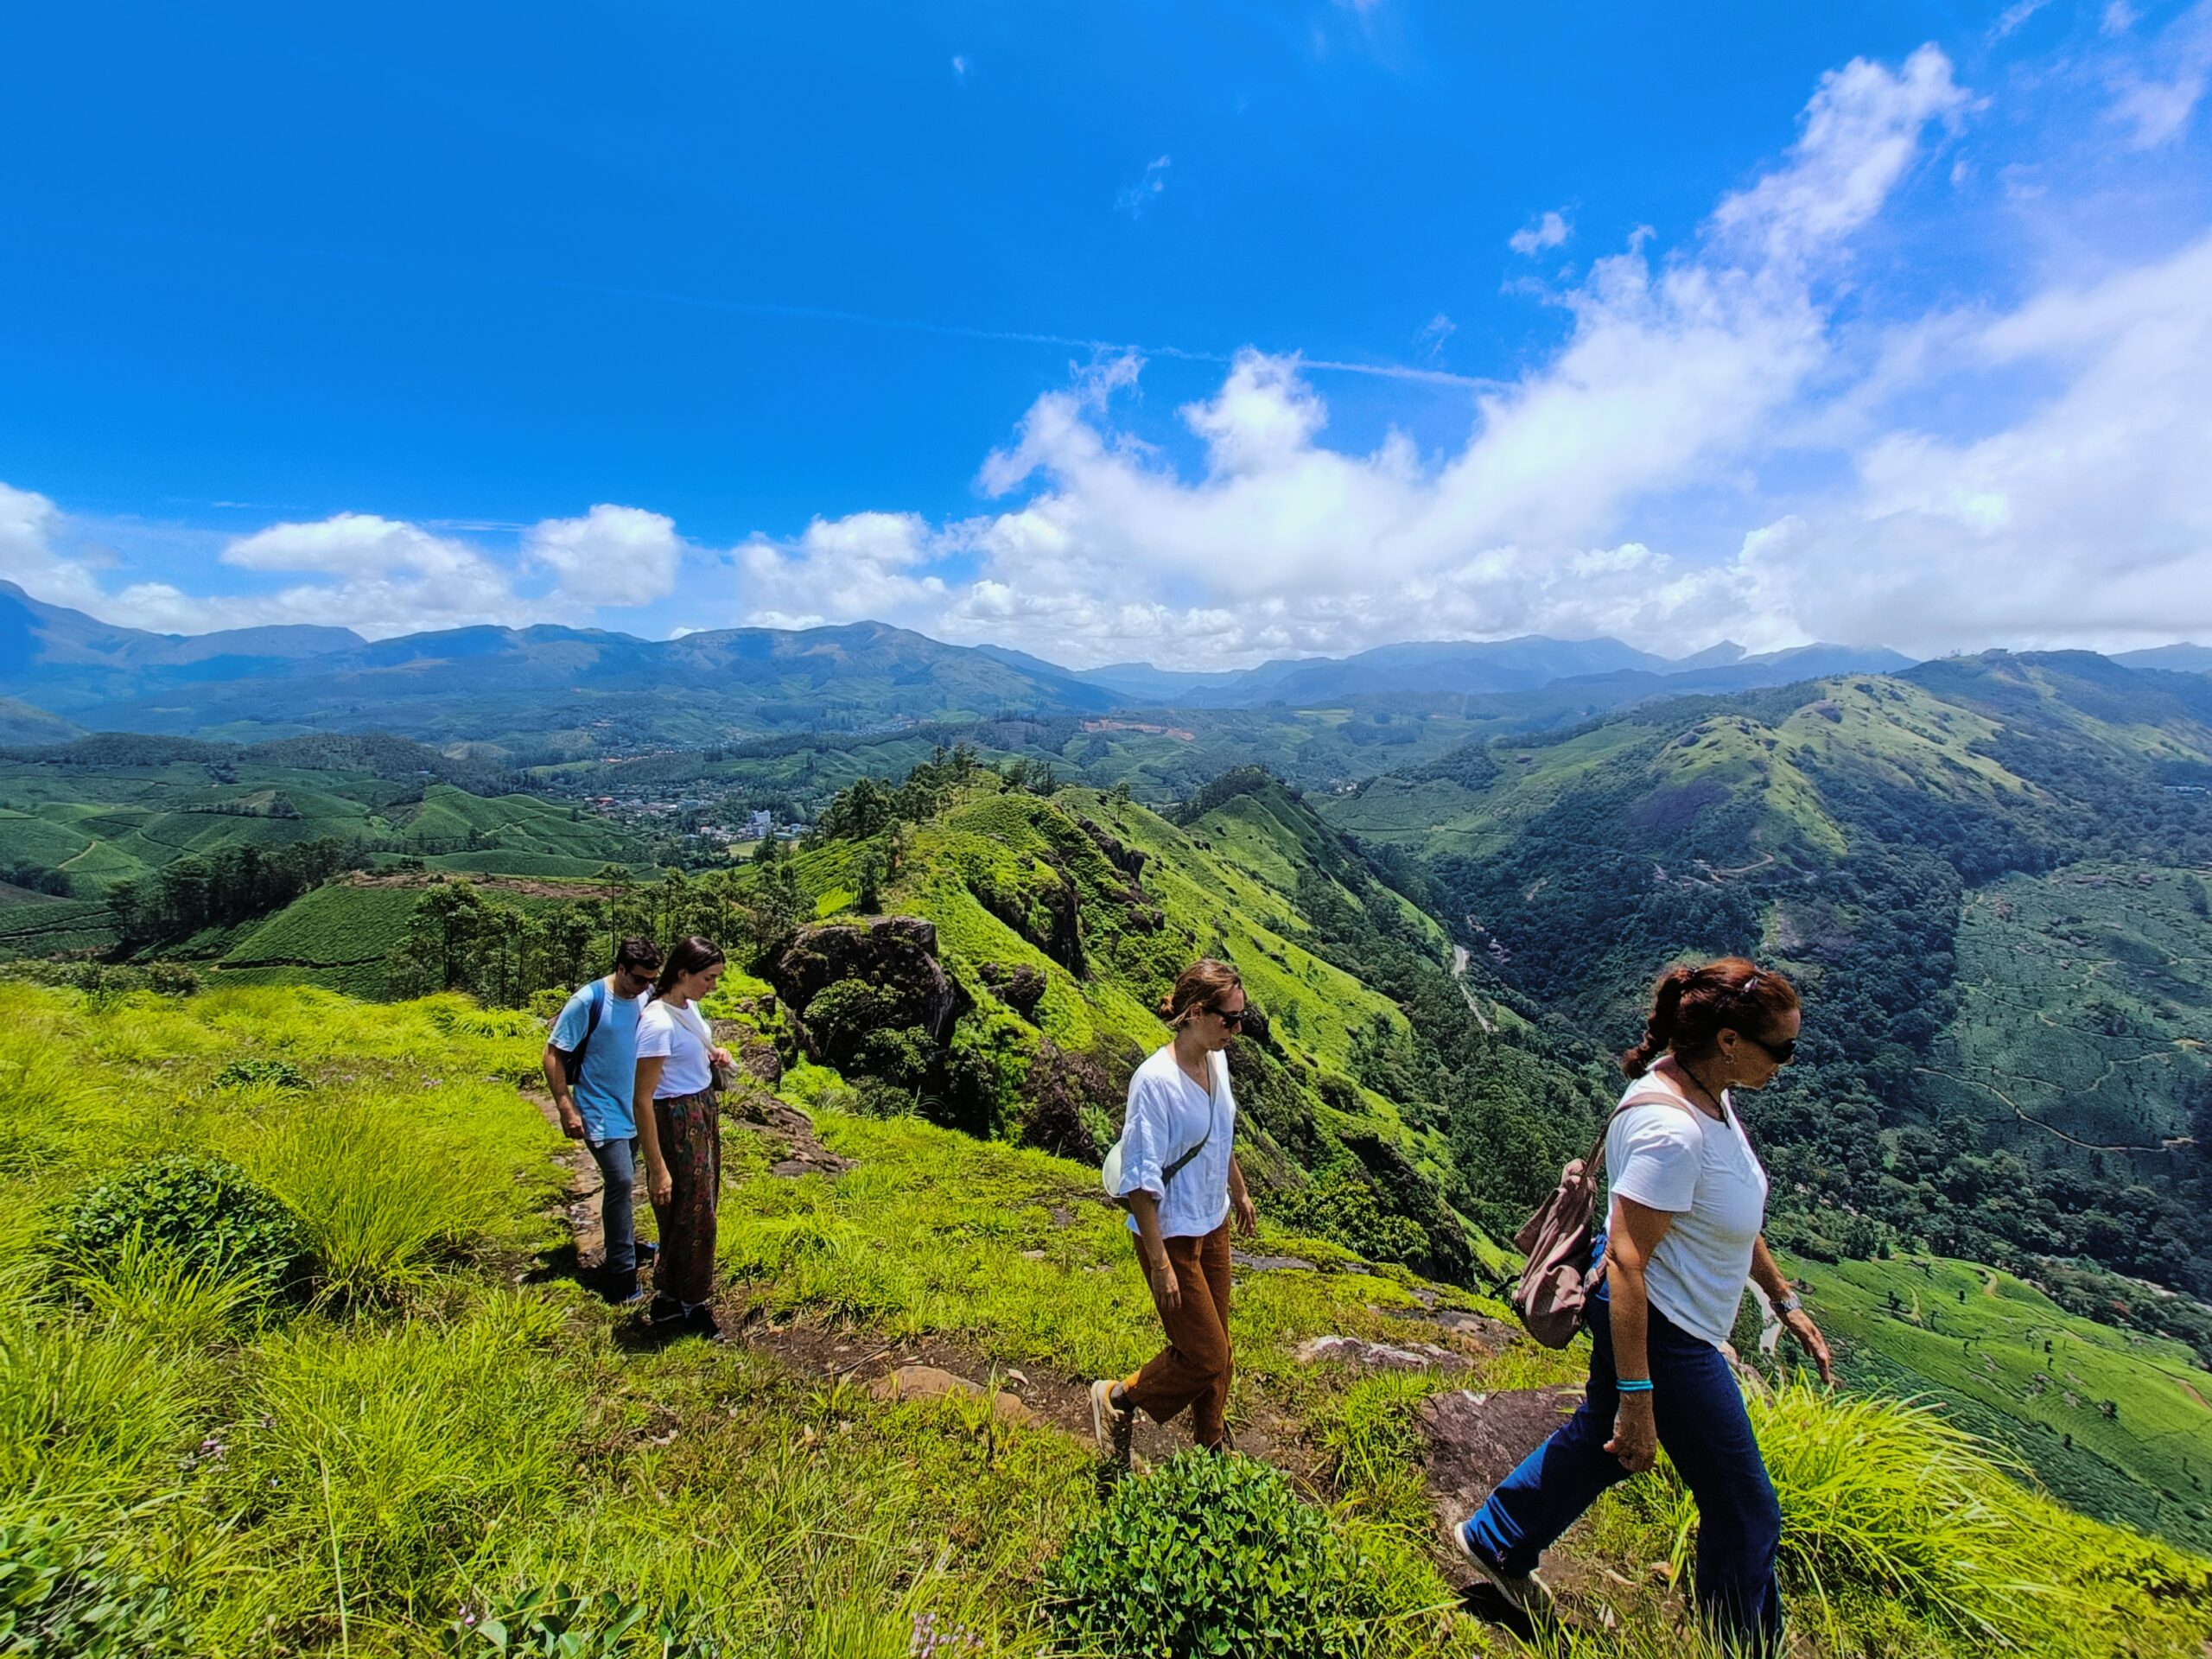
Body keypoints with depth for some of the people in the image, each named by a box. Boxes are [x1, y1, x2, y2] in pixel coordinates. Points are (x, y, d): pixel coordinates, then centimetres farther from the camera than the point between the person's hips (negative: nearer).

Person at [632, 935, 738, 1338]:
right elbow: (642, 1099, -23)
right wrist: (657, 1169, -21)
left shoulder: (688, 1006, 1)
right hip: (677, 1122, -9)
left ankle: (670, 1301, 37)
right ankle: (684, 1306, 26)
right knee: (690, 1216, 6)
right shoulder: (658, 1022, -25)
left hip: (705, 1111, 9)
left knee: (700, 1210, 20)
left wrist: (712, 1055, 0)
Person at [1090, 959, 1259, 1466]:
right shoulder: (1155, 1081, -29)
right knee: (1205, 1356, 4)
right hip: (1172, 1235, -7)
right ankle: (1117, 1399, 28)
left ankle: (1212, 1445, 43)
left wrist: (1239, 1193, 24)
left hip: (1214, 1226, 8)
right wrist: (1159, 1263, -21)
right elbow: (1140, 1181, -24)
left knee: (1217, 1347, 20)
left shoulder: (1216, 1060, -4)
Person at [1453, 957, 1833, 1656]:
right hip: (1662, 1331, -10)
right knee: (1745, 1512, 11)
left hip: (1653, 1315, 10)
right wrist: (1638, 1397, -26)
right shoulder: (1671, 1131, -33)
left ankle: (1496, 1541, 48)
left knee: (1598, 1435, 28)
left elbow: (1734, 1214, 12)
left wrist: (1785, 1300, 19)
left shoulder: (1705, 1092, -3)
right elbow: (1625, 1263, -30)